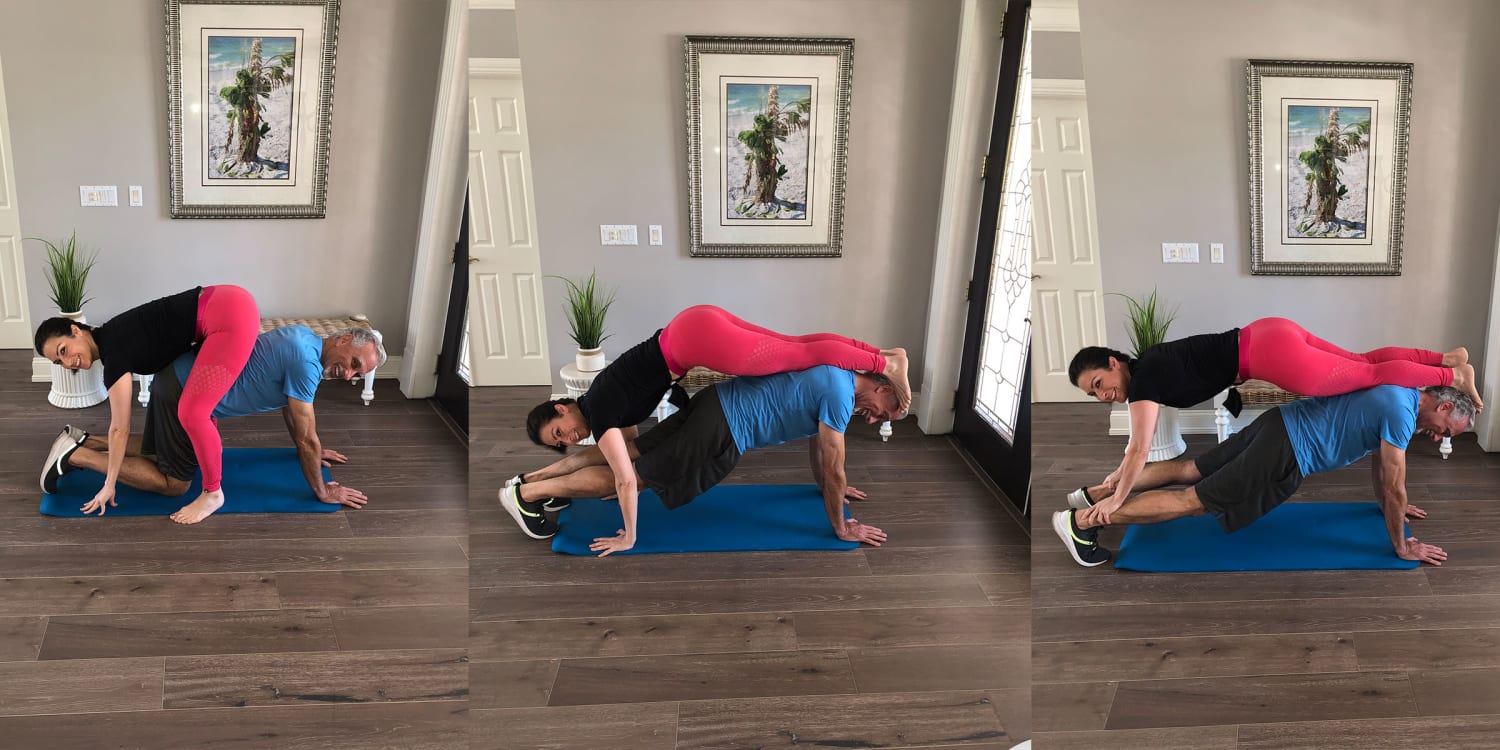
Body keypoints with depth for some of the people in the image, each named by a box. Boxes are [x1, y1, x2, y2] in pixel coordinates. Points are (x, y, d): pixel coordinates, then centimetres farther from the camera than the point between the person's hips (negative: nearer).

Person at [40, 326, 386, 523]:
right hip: (187, 394, -10)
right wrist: (323, 492, -6)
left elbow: (289, 406, 25)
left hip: (181, 379, 10)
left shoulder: (305, 338, 8)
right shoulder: (306, 362, -22)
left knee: (159, 450, 29)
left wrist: (312, 451, 34)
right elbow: (307, 438, -16)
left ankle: (83, 441, 24)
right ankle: (75, 456, -2)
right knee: (173, 483, -1)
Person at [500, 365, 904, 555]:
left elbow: (815, 436, 31)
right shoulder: (840, 394, -17)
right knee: (632, 476, -3)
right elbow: (835, 470, -12)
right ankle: (527, 493, -2)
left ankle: (539, 476, 15)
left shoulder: (835, 373, 14)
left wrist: (827, 487, 40)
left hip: (717, 405, 9)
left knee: (633, 453, 14)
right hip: (721, 433, -9)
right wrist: (841, 528, -1)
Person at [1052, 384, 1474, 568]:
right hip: (1285, 456, -10)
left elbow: (1379, 459, 32)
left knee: (1190, 471, 15)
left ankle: (1095, 495, 14)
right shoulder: (1402, 412, -17)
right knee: (1194, 501, -9)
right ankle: (1081, 521, -13)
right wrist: (1401, 547, -2)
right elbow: (1394, 486, -13)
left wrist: (1390, 505, 42)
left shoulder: (1398, 393, 15)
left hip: (1279, 427, 10)